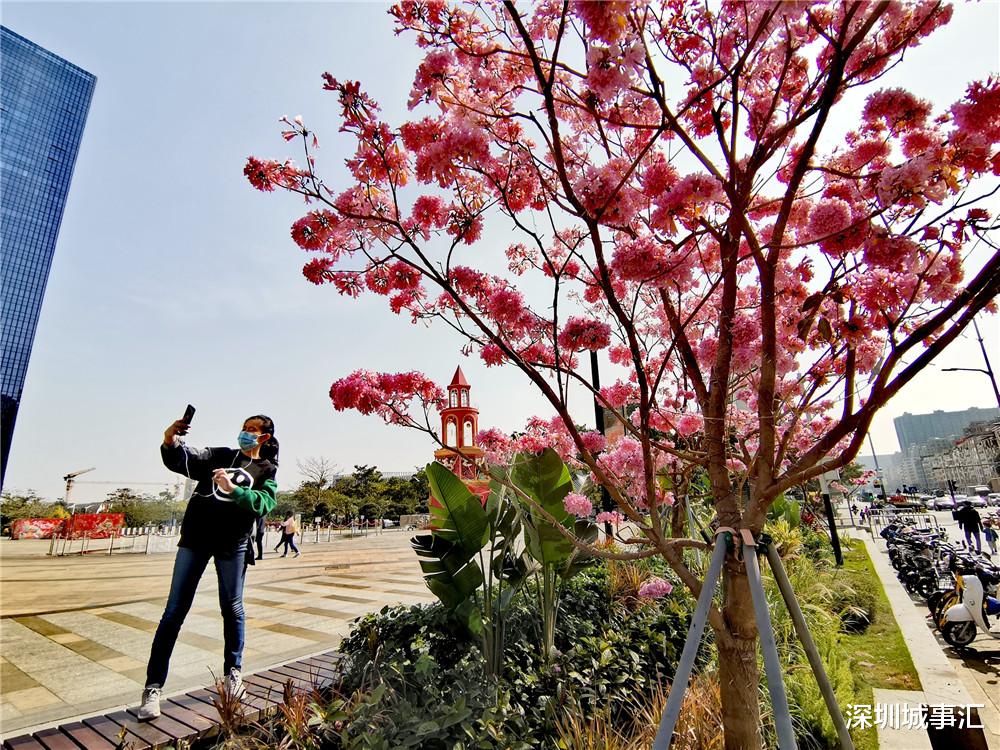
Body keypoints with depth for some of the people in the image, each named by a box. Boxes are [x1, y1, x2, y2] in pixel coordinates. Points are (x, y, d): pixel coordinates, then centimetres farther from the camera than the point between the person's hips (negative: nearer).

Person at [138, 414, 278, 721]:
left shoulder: (267, 470, 6)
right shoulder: (220, 455, 12)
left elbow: (265, 502, -10)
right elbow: (181, 460, -2)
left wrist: (233, 489, -24)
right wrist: (170, 442, -23)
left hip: (232, 544, -1)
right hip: (195, 537, 1)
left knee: (232, 608, 8)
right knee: (174, 611, 2)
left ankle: (233, 672, 27)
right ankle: (153, 687, 12)